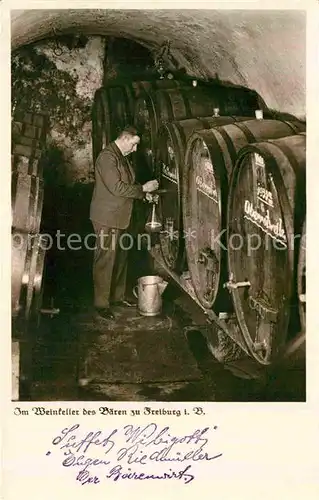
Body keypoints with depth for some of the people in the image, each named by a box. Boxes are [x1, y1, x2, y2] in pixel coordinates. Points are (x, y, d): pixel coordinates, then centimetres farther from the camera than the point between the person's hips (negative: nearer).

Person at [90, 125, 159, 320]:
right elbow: (117, 187, -24)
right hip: (107, 218, -10)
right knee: (105, 260, -3)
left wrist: (144, 193, 5)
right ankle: (101, 303, 7)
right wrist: (143, 188, -17)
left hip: (120, 217, 10)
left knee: (121, 257, 17)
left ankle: (118, 295, 31)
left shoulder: (122, 157, 14)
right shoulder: (107, 157, -17)